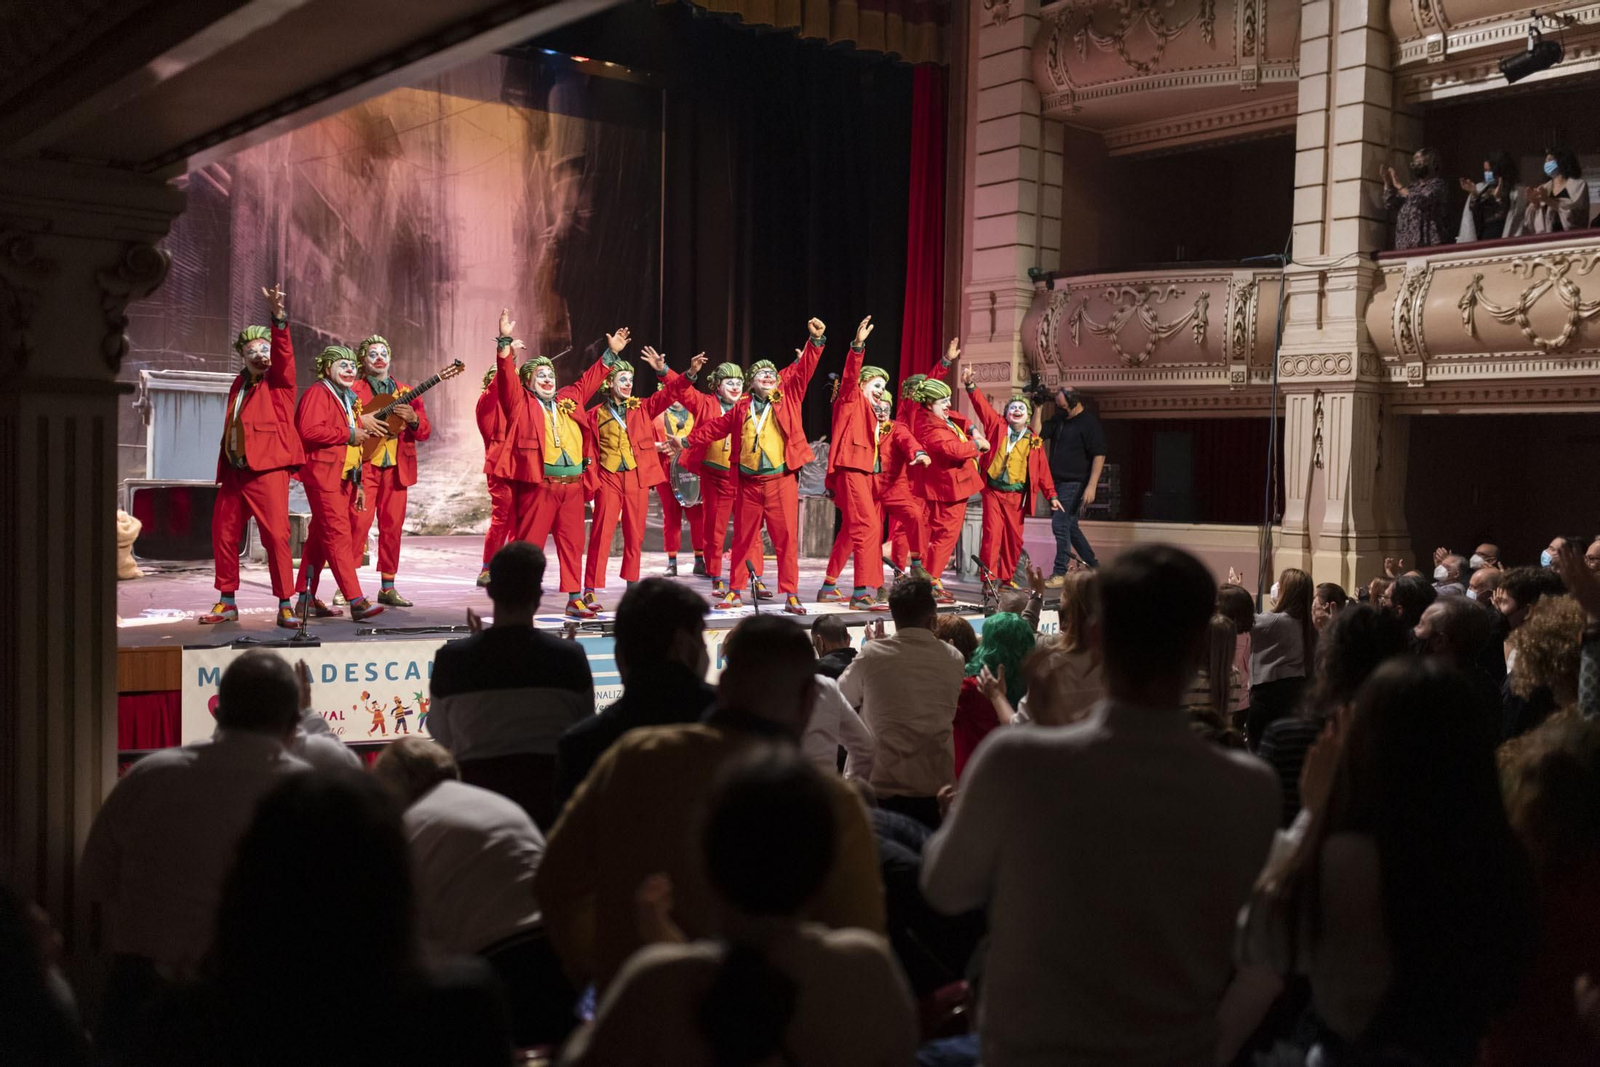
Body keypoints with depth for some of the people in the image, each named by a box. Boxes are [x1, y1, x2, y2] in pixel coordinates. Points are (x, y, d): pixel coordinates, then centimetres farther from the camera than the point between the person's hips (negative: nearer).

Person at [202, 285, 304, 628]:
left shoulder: (278, 381, 1)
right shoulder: (239, 384, 16)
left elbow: (283, 352, -18)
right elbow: (229, 429, 19)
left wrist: (277, 316, -35)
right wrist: (223, 471, 15)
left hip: (268, 470, -6)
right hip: (234, 471, 6)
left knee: (276, 536, -11)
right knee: (223, 535, 8)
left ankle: (285, 606, -5)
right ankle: (227, 602, 20)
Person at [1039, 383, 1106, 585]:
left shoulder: (1089, 423, -11)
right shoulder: (1058, 419, 11)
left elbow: (1099, 456, -16)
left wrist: (1091, 486, -22)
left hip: (1074, 484, -8)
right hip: (1059, 482, 8)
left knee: (1060, 524, -11)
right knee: (1069, 525, 14)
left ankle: (1060, 574, -4)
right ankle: (1093, 566, 26)